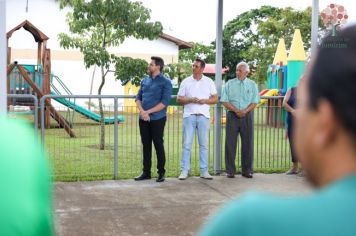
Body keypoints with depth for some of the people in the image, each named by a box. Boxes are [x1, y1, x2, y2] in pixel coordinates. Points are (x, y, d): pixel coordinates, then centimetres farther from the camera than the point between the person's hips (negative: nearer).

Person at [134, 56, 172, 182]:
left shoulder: (165, 82, -4)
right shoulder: (145, 81, 13)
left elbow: (164, 102, -13)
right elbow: (138, 98, 10)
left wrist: (148, 112, -16)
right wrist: (142, 111, -9)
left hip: (157, 119, -5)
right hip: (143, 119, 5)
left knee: (158, 145, 0)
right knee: (146, 145, 10)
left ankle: (161, 173, 10)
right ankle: (146, 172, 18)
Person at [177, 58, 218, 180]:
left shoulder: (209, 82, 7)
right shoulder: (186, 82, 6)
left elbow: (215, 99, 7)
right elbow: (179, 99, 4)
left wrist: (205, 101, -11)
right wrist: (190, 100, -13)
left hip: (203, 116, 1)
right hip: (189, 116, -1)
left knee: (204, 144, 3)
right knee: (187, 144, -2)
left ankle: (204, 171, 9)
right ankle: (184, 170, 2)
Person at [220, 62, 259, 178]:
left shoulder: (252, 84, 8)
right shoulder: (229, 84, 6)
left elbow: (255, 102, 1)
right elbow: (224, 101, -1)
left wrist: (245, 111, -14)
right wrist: (236, 110, -13)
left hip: (247, 116, 1)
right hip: (232, 116, -1)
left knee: (247, 143, 2)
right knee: (230, 143, -2)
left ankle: (247, 170, 11)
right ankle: (230, 170, 5)